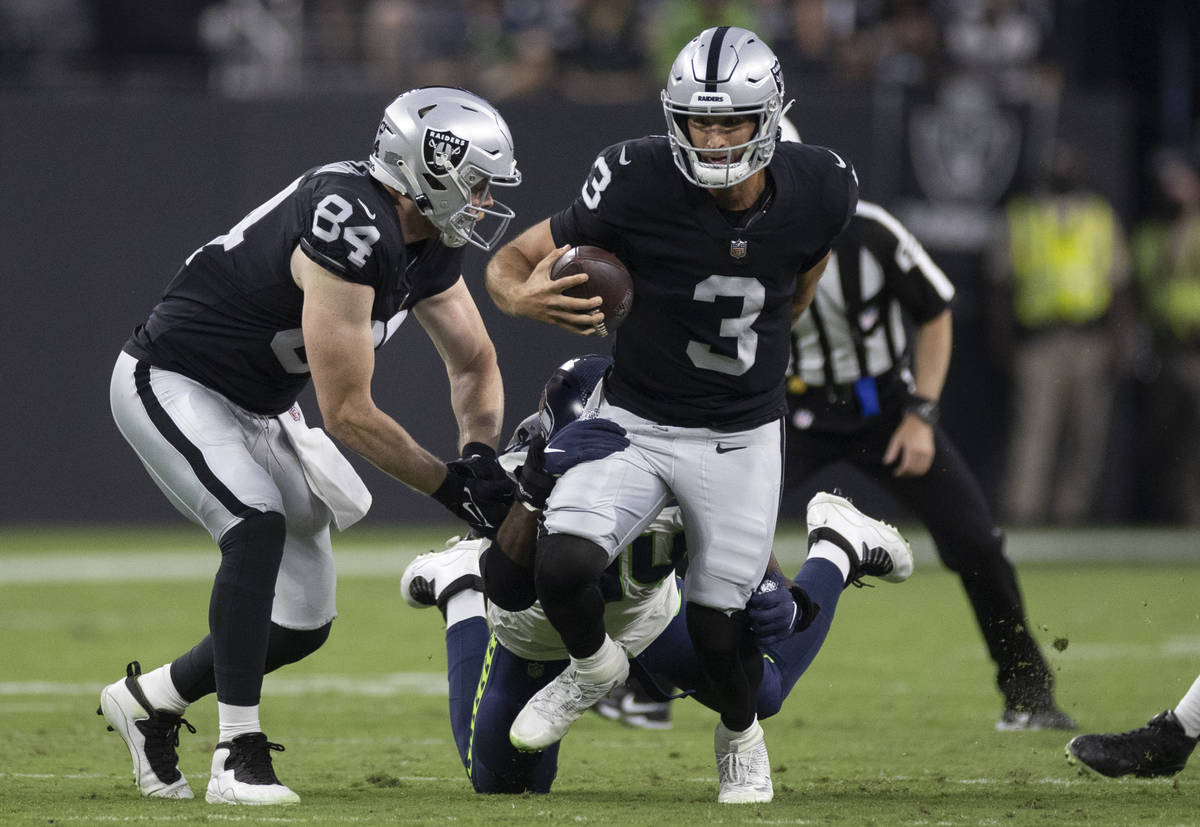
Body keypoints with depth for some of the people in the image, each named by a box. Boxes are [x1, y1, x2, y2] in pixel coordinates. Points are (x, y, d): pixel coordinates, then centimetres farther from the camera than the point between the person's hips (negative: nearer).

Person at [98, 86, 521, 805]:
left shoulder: (428, 247, -3)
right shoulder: (351, 229, -32)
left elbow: (475, 365, 12)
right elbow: (349, 414, -29)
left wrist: (479, 453, -8)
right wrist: (449, 485, -21)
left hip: (257, 408, 9)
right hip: (172, 387, -9)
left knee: (305, 624, 5)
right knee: (259, 526, -32)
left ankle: (147, 699, 26)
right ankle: (239, 757, -25)